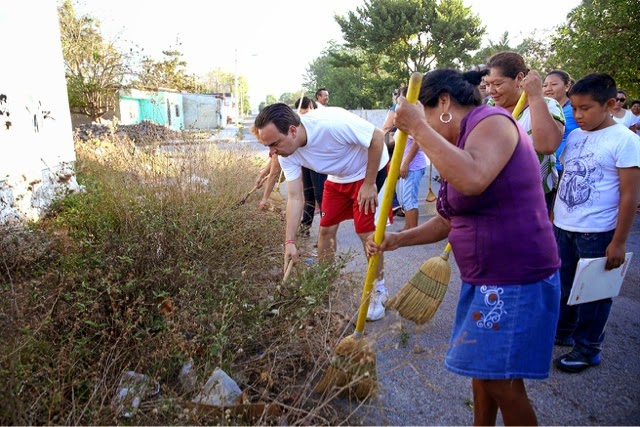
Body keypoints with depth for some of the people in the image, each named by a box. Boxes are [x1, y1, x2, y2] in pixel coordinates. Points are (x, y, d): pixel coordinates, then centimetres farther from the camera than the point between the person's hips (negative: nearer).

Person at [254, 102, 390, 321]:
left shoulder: (330, 122, -38)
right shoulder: (287, 154, -17)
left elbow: (377, 136, -27)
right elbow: (294, 197, -14)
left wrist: (369, 183, -21)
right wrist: (290, 241, -19)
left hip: (370, 170, -6)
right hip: (337, 177, 6)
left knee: (365, 230, -11)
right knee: (326, 228, 5)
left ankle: (379, 289, 8)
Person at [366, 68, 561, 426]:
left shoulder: (492, 121, -14)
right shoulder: (461, 143, 12)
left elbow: (472, 180, -37)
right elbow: (448, 220, 16)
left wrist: (418, 127, -27)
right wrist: (396, 240, 7)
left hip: (516, 282, -9)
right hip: (485, 279, 9)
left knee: (502, 382, 1)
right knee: (482, 367, 21)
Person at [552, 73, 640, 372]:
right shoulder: (574, 136, 6)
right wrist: (552, 218, 12)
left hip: (597, 233, -6)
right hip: (562, 228, 6)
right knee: (563, 285, 18)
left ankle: (587, 349, 24)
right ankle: (563, 331, 37)